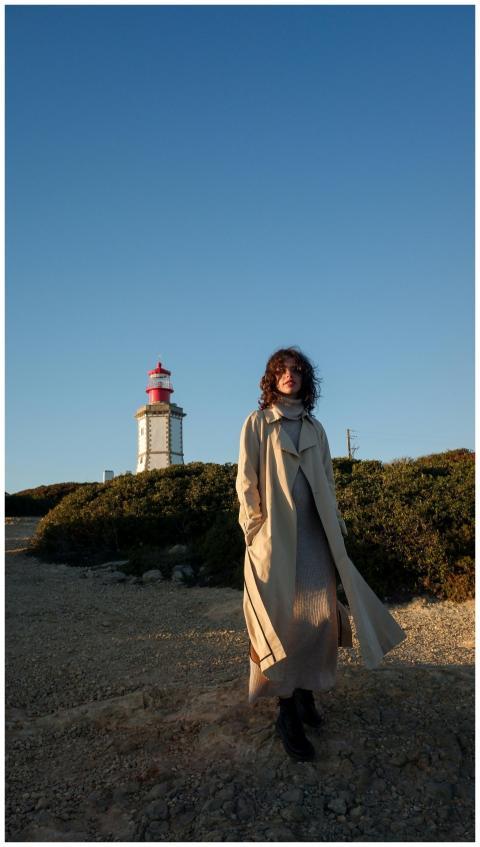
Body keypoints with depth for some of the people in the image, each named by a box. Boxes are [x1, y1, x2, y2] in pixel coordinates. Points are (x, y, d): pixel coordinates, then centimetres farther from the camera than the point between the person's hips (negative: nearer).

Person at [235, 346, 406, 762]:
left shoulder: (315, 428, 15)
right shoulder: (257, 422, 3)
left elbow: (328, 481, 17)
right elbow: (246, 481, -2)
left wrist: (337, 525, 11)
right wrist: (255, 531, -9)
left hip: (315, 533, 4)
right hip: (275, 533, -4)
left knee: (319, 613, 2)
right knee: (283, 616, -3)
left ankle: (306, 692, 20)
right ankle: (288, 712, 7)